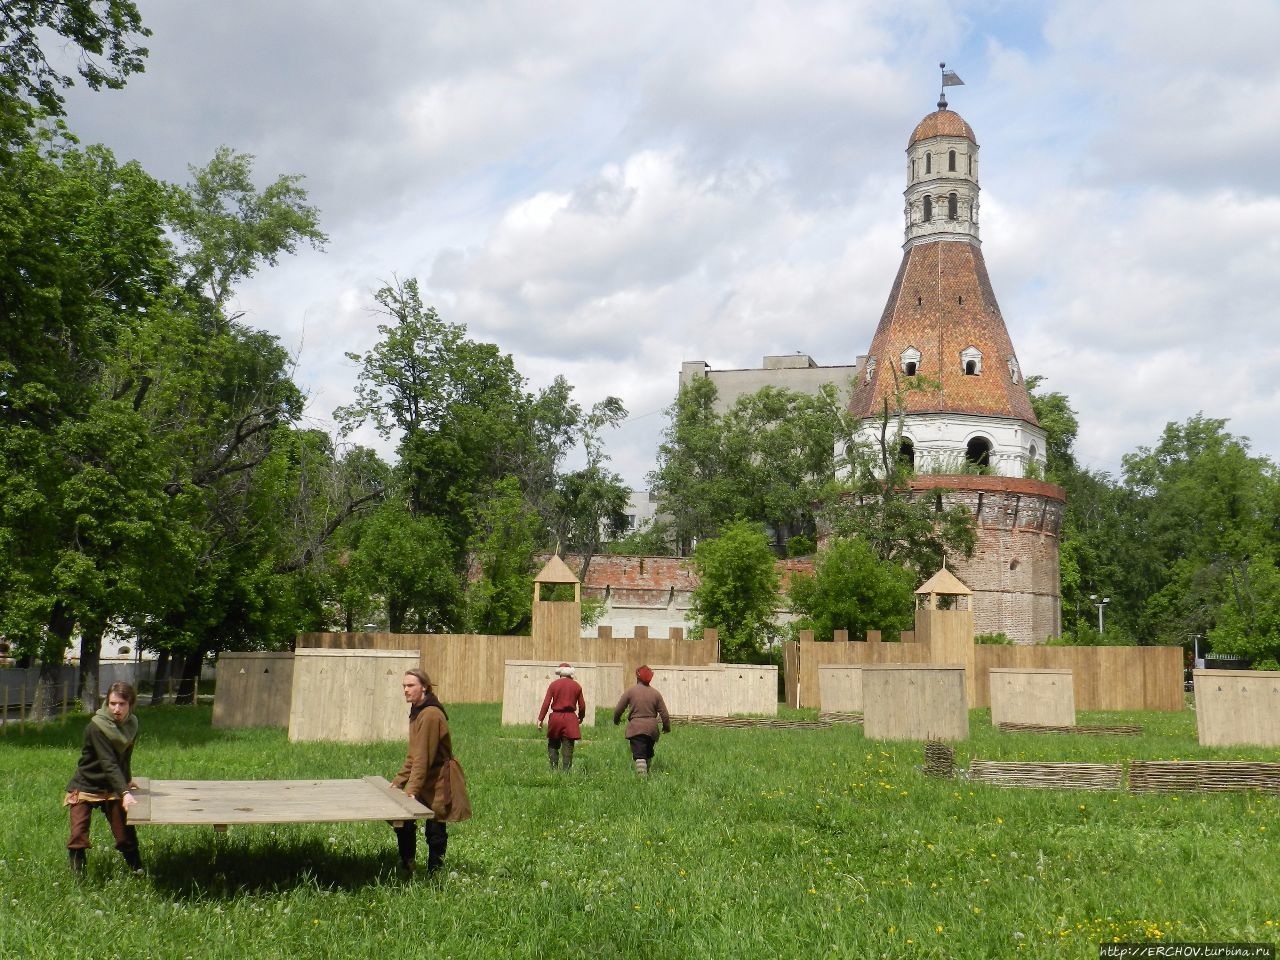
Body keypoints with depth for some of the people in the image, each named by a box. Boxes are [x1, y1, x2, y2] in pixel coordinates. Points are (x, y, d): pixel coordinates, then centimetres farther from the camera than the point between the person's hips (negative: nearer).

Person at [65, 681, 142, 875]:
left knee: (126, 835, -1)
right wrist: (124, 792, -38)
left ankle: (138, 871, 13)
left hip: (113, 788, 5)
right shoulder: (96, 727, -23)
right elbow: (109, 764, -31)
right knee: (78, 836, -12)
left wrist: (127, 780, 25)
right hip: (86, 785, -5)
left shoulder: (132, 725, -4)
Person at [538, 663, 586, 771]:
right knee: (568, 748, 3)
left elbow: (546, 703, -4)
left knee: (553, 746, 12)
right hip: (570, 718, 0)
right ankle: (566, 771, -2)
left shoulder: (553, 684, 1)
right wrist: (581, 718, 23)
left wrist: (540, 719, -2)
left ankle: (554, 769, 3)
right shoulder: (576, 686, 4)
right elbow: (582, 705, 6)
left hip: (556, 717, 0)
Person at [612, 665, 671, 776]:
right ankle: (646, 774, 33)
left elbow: (618, 710, 1)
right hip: (651, 729, 4)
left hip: (636, 728, -4)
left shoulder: (630, 692, -3)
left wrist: (616, 721, 21)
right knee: (648, 755, 22)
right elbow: (664, 714, 5)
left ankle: (642, 775, -25)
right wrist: (667, 727, 20)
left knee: (639, 755, -9)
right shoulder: (655, 693, 5)